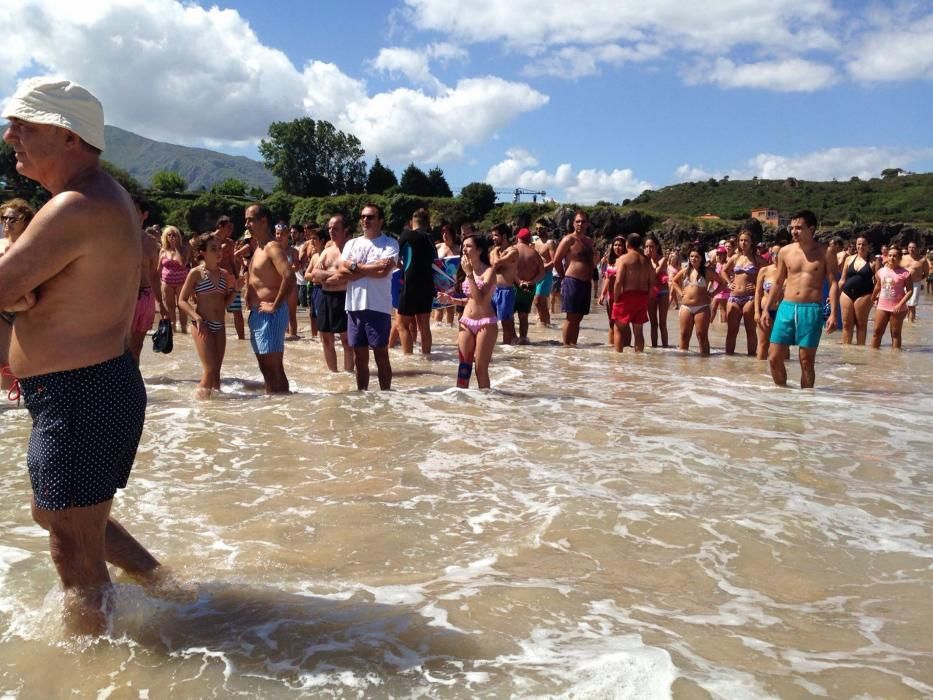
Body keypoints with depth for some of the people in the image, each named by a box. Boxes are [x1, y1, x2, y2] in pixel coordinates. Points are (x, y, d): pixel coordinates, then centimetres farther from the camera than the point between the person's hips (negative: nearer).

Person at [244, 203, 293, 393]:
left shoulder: (272, 247, -13)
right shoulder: (257, 249, 17)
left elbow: (289, 277, -28)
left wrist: (274, 306, -22)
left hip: (270, 315, -10)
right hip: (257, 314, 10)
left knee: (274, 369, -8)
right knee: (265, 368, 14)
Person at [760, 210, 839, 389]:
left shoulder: (825, 253, 1)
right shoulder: (785, 252, 9)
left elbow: (833, 283, -1)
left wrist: (833, 313, -11)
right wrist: (766, 310, 12)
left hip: (811, 310, -3)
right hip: (786, 307, 3)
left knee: (806, 361, 0)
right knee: (774, 358, -1)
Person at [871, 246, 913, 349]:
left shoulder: (905, 273, -10)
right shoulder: (881, 271, 4)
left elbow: (910, 291, -12)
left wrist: (900, 305, -19)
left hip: (897, 308, -4)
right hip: (882, 306, 4)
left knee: (895, 333, 5)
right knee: (877, 331, 5)